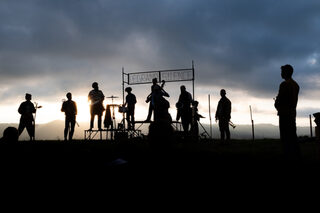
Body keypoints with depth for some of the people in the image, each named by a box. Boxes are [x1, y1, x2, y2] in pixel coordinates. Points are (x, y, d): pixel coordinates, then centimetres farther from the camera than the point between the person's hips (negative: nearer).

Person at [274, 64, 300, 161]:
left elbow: (279, 99, -14)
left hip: (284, 113, -9)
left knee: (285, 136, -8)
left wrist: (277, 106, 6)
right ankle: (296, 156, 12)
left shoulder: (284, 84, -12)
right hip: (293, 112, 9)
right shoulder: (296, 85, 16)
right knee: (292, 135, 11)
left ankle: (289, 156, -11)